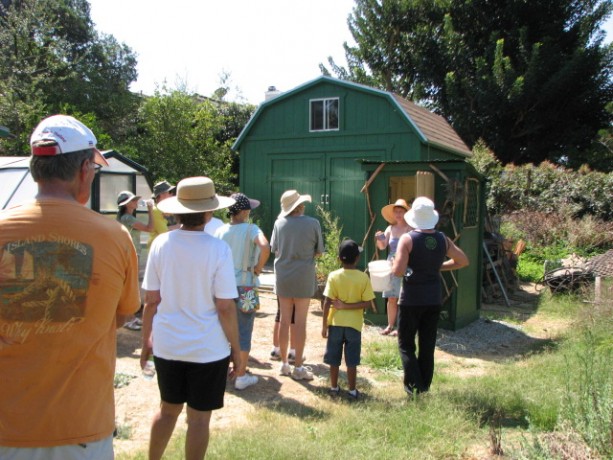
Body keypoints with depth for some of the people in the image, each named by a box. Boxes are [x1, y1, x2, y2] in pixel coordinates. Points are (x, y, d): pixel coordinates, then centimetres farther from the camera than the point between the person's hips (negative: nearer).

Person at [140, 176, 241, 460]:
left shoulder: (160, 244, -6)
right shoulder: (218, 249, -15)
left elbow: (151, 300, -1)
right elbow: (225, 308, -14)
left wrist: (146, 340, 12)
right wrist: (236, 349, -3)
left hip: (167, 345, 4)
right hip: (208, 349, -4)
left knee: (168, 409, 22)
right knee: (199, 417, 11)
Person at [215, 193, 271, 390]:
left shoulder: (221, 231, 1)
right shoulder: (251, 229, -13)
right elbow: (265, 247, -30)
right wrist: (258, 268, -16)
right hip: (244, 286, -5)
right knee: (244, 331, 5)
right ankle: (241, 376, 12)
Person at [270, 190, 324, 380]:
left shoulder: (279, 223, -3)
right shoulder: (313, 223, -10)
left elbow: (275, 250, 5)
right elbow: (319, 251, -1)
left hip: (283, 277, 3)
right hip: (303, 277, -3)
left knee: (284, 320, 12)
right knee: (300, 322, 4)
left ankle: (284, 363, 23)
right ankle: (298, 367, 10)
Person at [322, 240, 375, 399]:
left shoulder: (333, 276, -8)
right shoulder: (363, 277, -6)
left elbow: (327, 302, -9)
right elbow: (367, 303, -11)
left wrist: (324, 324, -3)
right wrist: (347, 306, -8)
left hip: (336, 323, 0)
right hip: (354, 324, 0)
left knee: (334, 359, 12)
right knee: (352, 360, 8)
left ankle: (334, 388, 23)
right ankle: (352, 390, 16)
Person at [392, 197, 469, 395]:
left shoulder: (408, 239, -15)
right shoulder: (442, 239, 1)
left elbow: (398, 271, -22)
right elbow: (463, 261, 12)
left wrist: (394, 265, 0)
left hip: (411, 299, -4)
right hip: (434, 299, 5)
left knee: (406, 344, 9)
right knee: (428, 345, 13)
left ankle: (414, 386, 3)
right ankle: (424, 387, 21)